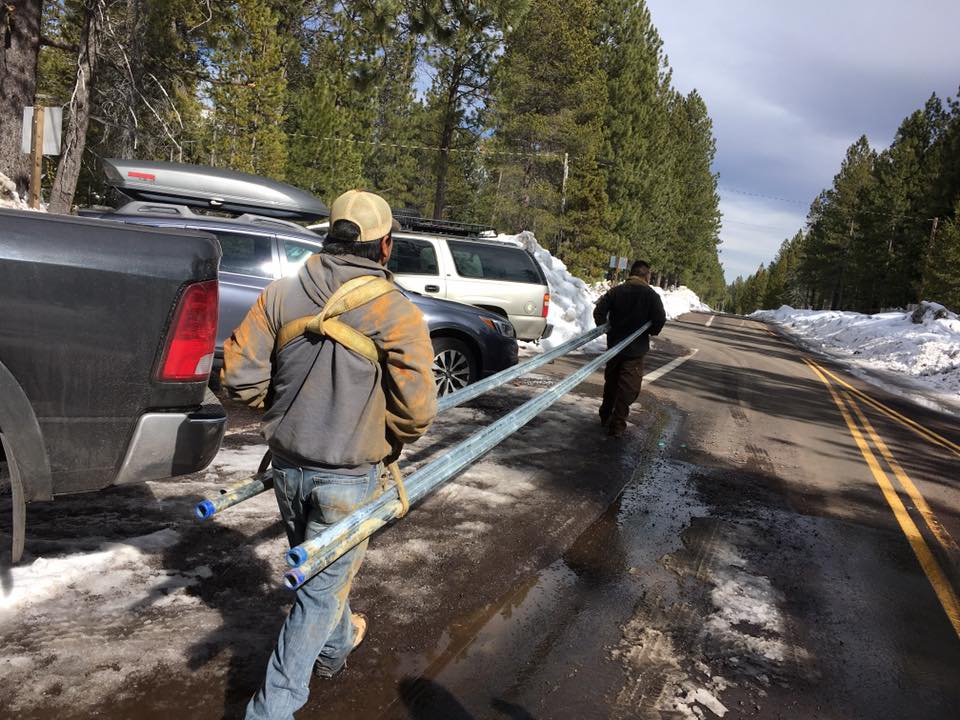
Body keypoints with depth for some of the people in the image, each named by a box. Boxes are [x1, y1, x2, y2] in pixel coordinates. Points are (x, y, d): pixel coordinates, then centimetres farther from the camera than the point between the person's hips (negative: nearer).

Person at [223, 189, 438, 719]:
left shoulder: (281, 294, -5)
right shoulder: (397, 313, -17)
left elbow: (240, 377, -4)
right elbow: (417, 410, -18)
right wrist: (390, 445, 3)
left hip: (287, 466, 6)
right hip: (348, 476, -5)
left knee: (317, 566, 27)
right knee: (323, 588, 10)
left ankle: (335, 645, 52)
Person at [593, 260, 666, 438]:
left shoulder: (615, 291, 0)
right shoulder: (651, 295, -7)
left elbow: (599, 311, -7)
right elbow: (660, 320, -13)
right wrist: (651, 332, 6)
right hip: (635, 350, -4)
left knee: (610, 383, 20)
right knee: (628, 388, 1)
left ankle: (605, 416, 34)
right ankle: (617, 426, 0)